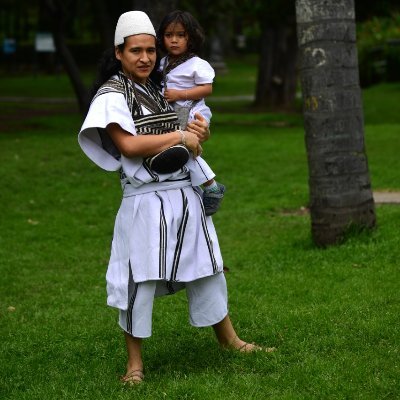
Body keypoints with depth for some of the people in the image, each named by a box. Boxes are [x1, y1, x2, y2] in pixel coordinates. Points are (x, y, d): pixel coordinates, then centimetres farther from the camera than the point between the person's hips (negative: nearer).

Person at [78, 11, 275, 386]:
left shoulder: (161, 90, 14)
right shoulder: (112, 95, -8)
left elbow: (191, 141, 23)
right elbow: (128, 144, -19)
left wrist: (199, 132, -1)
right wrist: (180, 136, -14)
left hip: (186, 194, 7)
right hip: (146, 199, -7)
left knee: (207, 269, 16)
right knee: (140, 280, -4)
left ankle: (228, 338, 32)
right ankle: (134, 362, 9)